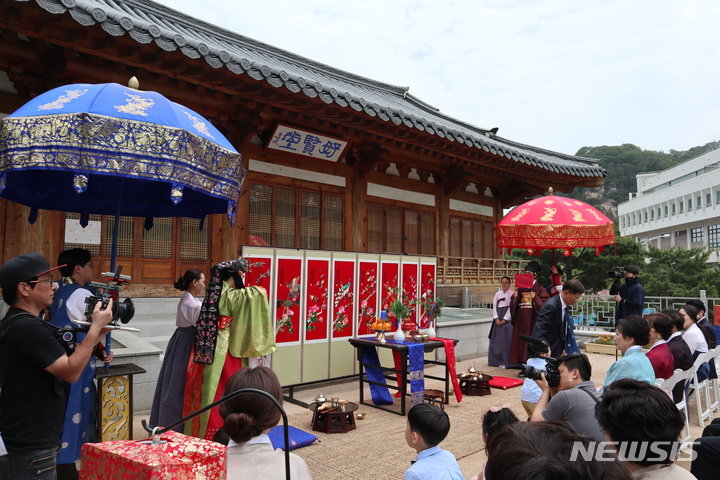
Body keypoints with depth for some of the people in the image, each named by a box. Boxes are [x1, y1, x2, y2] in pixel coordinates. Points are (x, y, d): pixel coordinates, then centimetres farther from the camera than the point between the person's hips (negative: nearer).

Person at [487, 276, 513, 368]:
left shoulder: (512, 294, -1)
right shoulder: (497, 294, 13)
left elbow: (511, 307, -7)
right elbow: (494, 306, 7)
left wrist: (505, 319, -13)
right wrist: (496, 319, -6)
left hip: (507, 318, -5)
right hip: (498, 317, 5)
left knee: (506, 339, -8)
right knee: (496, 339, 5)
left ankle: (506, 361, -4)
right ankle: (497, 360, 13)